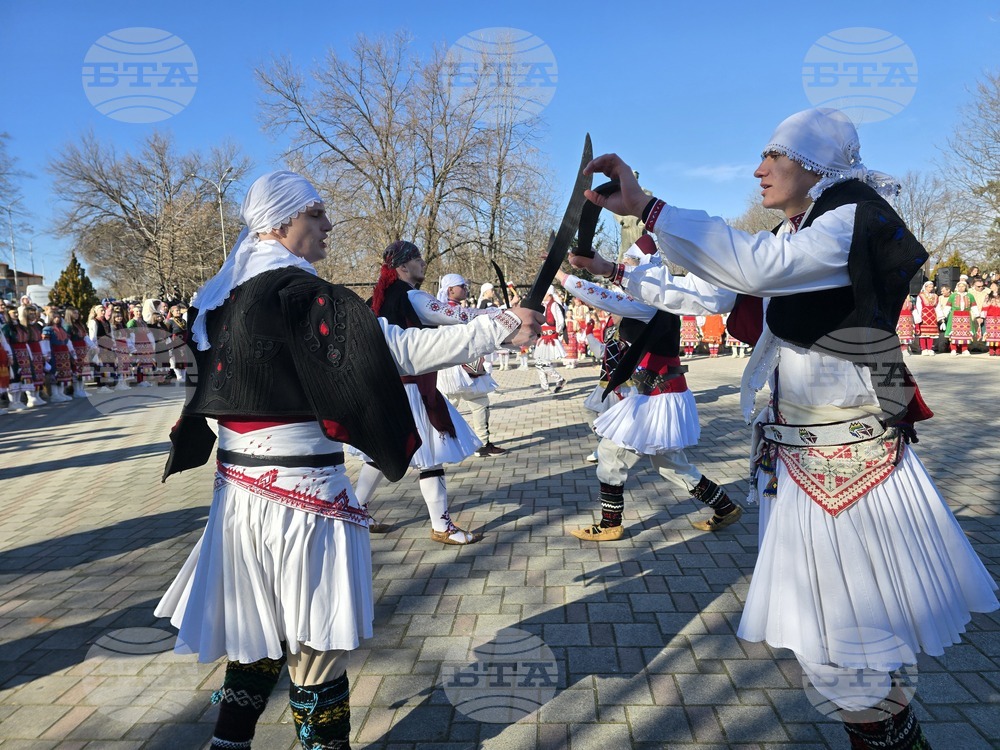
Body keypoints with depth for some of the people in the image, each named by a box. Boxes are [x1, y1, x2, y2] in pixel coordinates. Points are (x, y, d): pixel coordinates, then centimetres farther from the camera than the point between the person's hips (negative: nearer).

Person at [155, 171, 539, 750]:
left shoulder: (224, 295, 9)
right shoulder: (296, 291, -18)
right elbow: (395, 349, -25)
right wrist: (502, 328, -22)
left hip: (243, 484, 8)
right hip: (301, 488, -8)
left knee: (260, 632, 21)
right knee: (316, 638, 7)